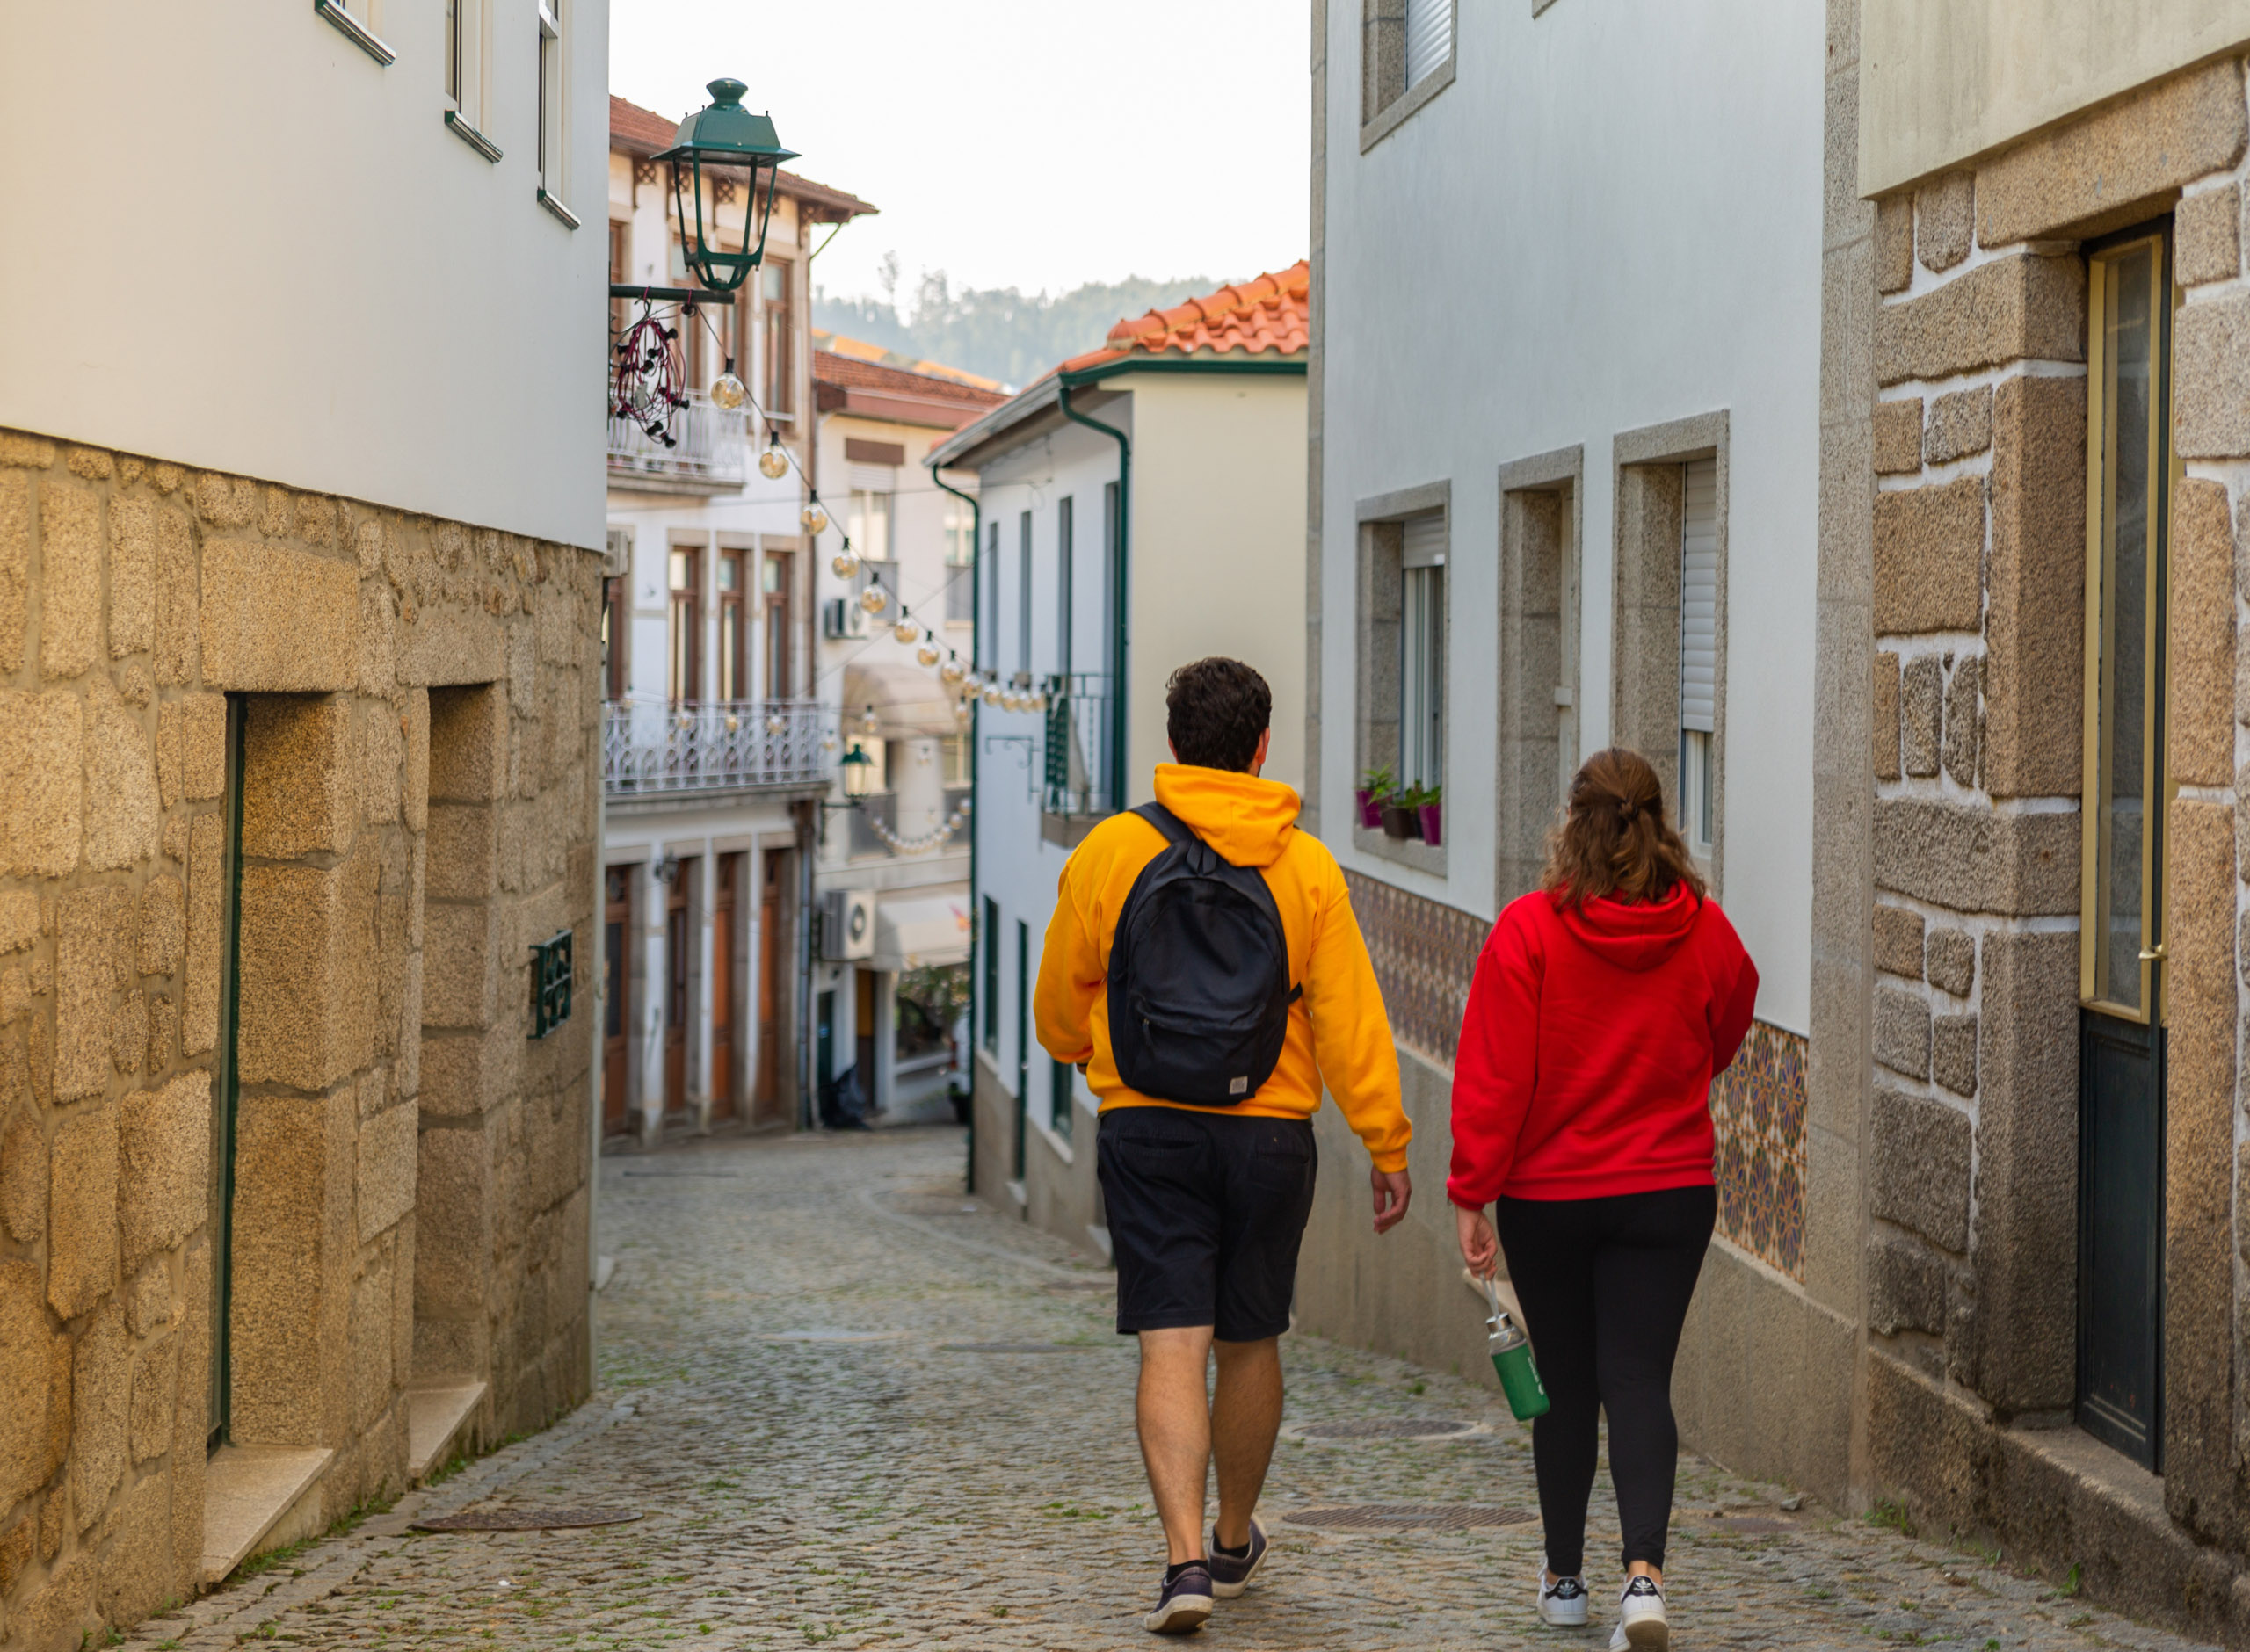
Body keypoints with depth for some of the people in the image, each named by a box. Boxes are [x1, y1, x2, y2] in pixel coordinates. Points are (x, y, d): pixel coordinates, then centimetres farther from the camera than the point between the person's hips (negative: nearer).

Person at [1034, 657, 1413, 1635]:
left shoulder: (1110, 851, -2)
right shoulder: (1305, 866, -2)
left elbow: (1059, 1007, 7)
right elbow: (1350, 1019, -5)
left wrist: (1086, 1056, 29)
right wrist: (1387, 1147, 1)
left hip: (1146, 1131, -1)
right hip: (1270, 1135, 1)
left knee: (1172, 1348, -3)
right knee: (1249, 1343, 16)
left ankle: (1186, 1559, -18)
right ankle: (1235, 1542, 33)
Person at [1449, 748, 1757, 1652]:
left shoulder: (1529, 930, -12)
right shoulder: (1706, 931, -2)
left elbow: (1492, 1077, -13)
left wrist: (1471, 1195, -7)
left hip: (1549, 1195, -1)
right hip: (1672, 1192, 1)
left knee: (1566, 1385, 12)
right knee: (1640, 1381, 0)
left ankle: (1564, 1578, 25)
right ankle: (1644, 1572, -19)